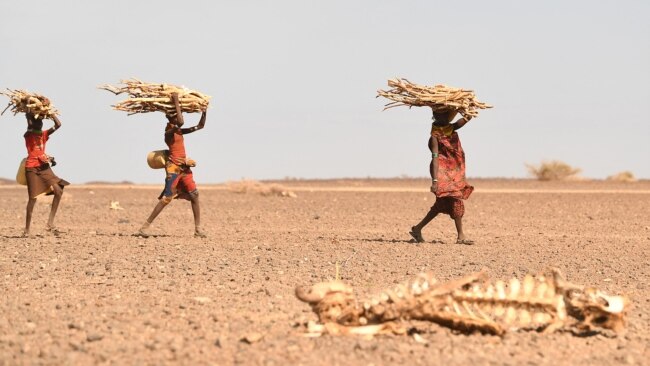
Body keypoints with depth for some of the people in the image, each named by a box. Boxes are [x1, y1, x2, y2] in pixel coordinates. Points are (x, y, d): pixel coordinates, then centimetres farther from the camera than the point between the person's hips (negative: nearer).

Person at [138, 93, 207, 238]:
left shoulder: (179, 131, 13)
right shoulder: (169, 131, -12)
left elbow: (200, 126, 20)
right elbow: (180, 123, -33)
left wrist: (204, 110, 7)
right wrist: (176, 102, -25)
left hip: (184, 167, 8)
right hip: (174, 168, -8)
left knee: (194, 196, 4)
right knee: (166, 198, -11)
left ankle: (198, 229, 7)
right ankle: (145, 226, -9)